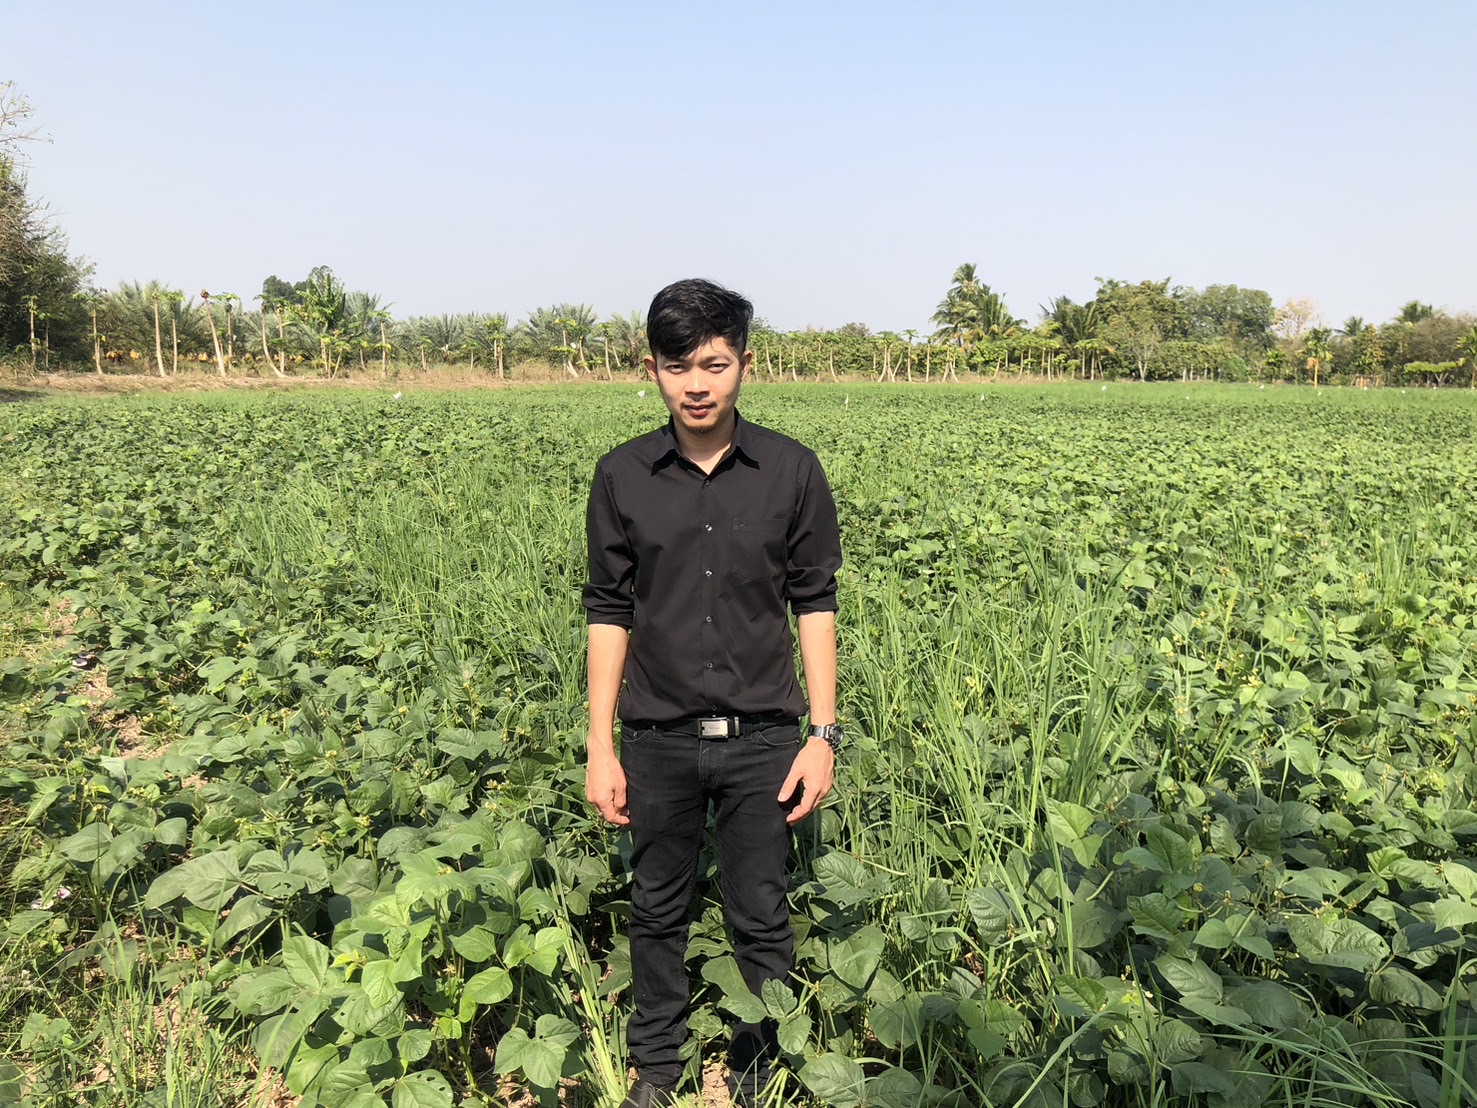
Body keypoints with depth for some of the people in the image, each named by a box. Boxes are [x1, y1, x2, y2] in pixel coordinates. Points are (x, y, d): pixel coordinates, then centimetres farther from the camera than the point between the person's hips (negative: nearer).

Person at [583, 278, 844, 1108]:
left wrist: (823, 736, -3)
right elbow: (609, 613, 2)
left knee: (762, 916, 11)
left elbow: (816, 604, 0)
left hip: (762, 738, -1)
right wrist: (600, 750, 0)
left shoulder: (792, 471, -5)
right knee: (659, 910, 17)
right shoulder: (623, 477, -3)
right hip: (658, 741, 1)